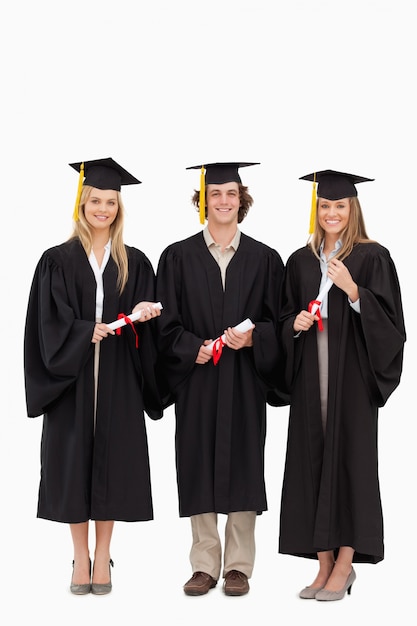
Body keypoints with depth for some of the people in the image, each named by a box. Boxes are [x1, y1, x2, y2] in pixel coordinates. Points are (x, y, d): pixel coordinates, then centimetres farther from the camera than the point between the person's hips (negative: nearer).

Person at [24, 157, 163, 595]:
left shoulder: (134, 263, 8)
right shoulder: (58, 260, 2)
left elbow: (147, 319, 4)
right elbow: (51, 322, -5)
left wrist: (140, 314, -18)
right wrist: (88, 331, -21)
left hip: (118, 380, 1)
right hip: (72, 377, -1)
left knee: (112, 458, 3)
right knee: (74, 457, 2)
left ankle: (102, 557, 14)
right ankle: (80, 557, 13)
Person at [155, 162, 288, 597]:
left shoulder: (263, 259, 6)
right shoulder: (178, 257, 5)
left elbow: (277, 320, 6)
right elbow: (166, 322, 2)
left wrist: (252, 337, -13)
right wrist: (193, 348, -13)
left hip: (244, 379, 0)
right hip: (196, 377, 0)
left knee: (241, 467, 2)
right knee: (199, 468, 2)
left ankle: (238, 565, 12)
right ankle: (204, 565, 12)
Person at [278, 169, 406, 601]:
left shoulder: (372, 257, -1)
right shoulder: (300, 261, 12)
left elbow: (387, 321, -7)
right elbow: (285, 318, 17)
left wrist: (351, 290, -20)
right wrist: (295, 323, -5)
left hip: (351, 374, -4)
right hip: (310, 376, 5)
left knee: (349, 459, -3)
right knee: (312, 461, 4)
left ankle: (344, 565, 7)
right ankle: (325, 566, 13)